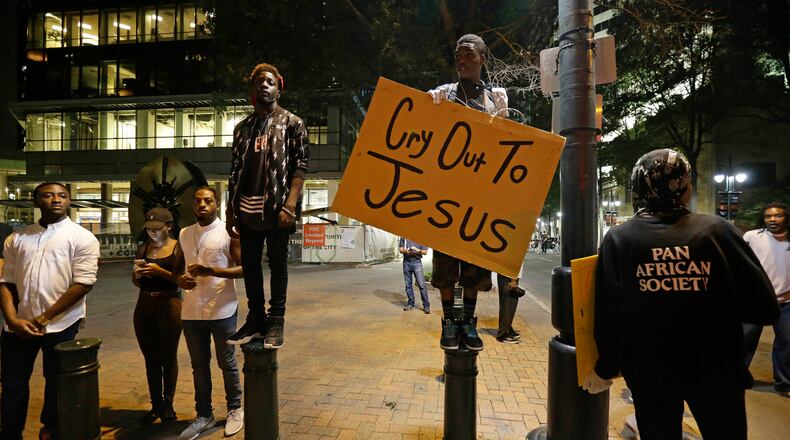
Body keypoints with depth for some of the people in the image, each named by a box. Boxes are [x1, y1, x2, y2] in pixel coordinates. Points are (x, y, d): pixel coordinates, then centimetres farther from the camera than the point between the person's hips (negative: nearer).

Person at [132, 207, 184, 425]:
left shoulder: (178, 248, -6)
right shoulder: (143, 248, 9)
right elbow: (136, 283, 16)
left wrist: (160, 271, -22)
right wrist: (137, 274, -6)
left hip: (169, 304, -5)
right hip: (144, 305, 5)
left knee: (169, 357, 4)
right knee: (151, 358, 11)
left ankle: (168, 404, 20)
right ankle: (155, 404, 24)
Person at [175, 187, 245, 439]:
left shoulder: (229, 232, -7)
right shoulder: (184, 234, 10)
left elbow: (244, 268, -10)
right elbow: (178, 267, 18)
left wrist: (211, 271, -23)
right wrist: (180, 279, -6)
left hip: (222, 311, -5)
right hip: (191, 312, 5)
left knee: (227, 364, 9)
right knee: (199, 366, 15)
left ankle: (235, 409, 27)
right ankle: (204, 415, 30)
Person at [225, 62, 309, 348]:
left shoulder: (291, 123, 3)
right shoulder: (242, 128, 17)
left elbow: (301, 166, -6)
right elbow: (234, 171, 15)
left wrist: (290, 206, -17)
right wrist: (230, 211, 10)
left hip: (277, 207, -5)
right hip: (247, 209, 5)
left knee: (277, 263, 2)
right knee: (250, 264, 9)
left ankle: (276, 321, 13)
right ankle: (255, 319, 21)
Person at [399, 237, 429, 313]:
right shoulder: (404, 237, 9)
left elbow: (425, 251, 2)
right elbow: (400, 249, 8)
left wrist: (417, 250, -19)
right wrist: (406, 251, -14)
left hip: (417, 262, -3)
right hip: (406, 262, 3)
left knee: (422, 285, -7)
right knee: (408, 285, 8)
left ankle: (426, 306, -3)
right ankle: (410, 304, 19)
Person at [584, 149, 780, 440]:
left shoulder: (618, 238, -13)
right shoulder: (717, 230, -11)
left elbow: (608, 314, -14)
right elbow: (764, 309, -9)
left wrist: (605, 368, 0)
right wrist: (718, 305, 12)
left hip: (649, 372, 0)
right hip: (716, 370, 1)